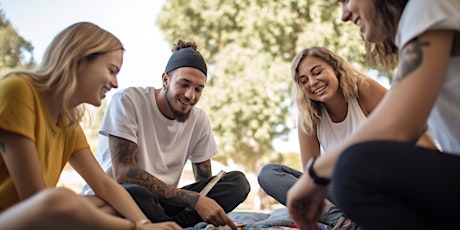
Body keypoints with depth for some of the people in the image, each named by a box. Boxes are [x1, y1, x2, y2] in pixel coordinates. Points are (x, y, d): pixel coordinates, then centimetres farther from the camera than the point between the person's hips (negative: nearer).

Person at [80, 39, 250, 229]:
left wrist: (217, 211, -18)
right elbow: (124, 174, -23)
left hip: (160, 203, 5)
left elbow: (205, 181, 6)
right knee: (133, 193, -40)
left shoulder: (199, 121, 2)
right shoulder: (127, 101, -13)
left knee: (238, 181, -12)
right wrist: (195, 200, -28)